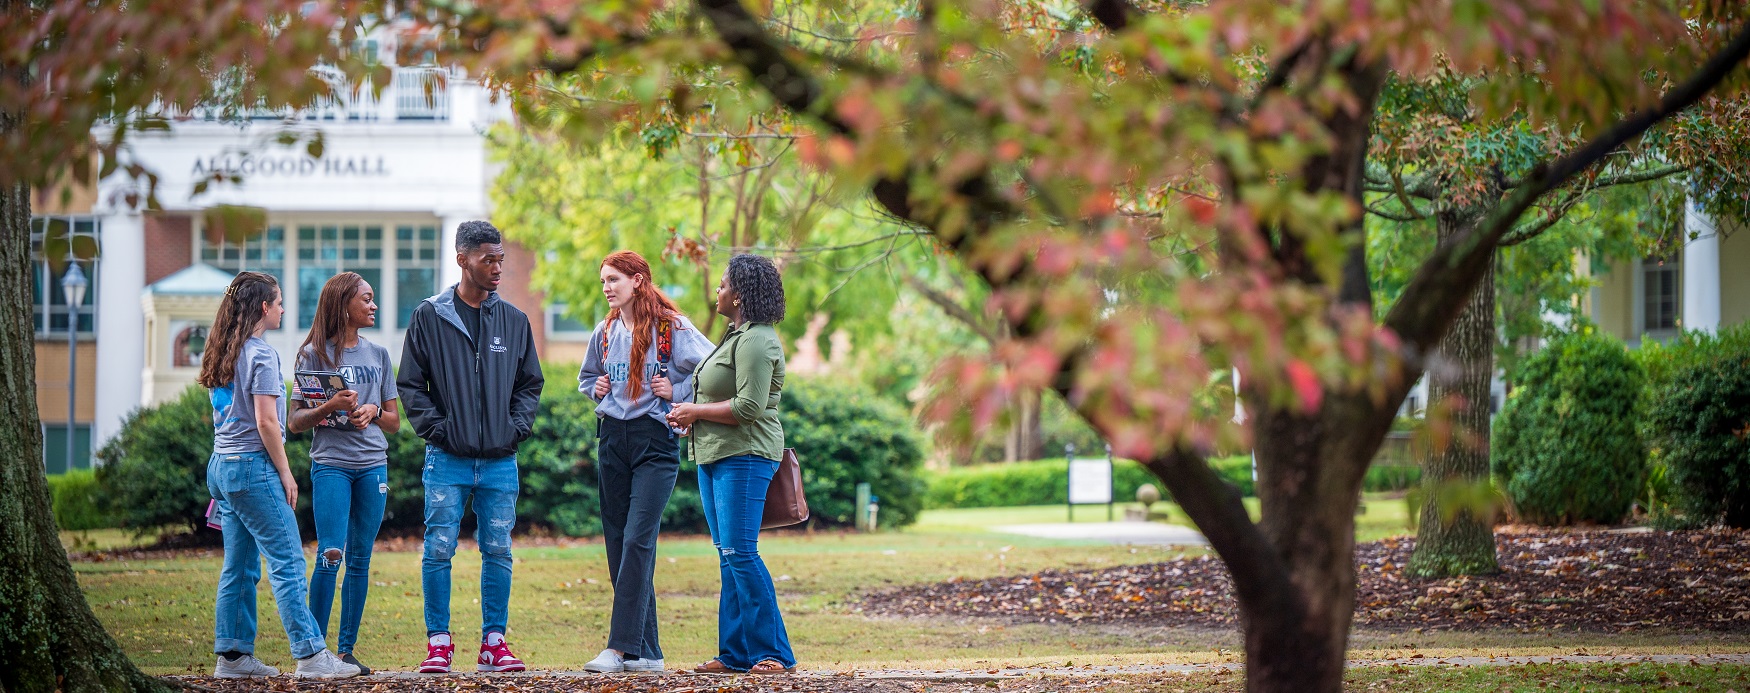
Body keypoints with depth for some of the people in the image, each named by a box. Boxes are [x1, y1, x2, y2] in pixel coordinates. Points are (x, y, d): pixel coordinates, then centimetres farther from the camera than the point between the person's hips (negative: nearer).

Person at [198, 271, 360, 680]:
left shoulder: (223, 355, 14)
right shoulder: (261, 354, -11)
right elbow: (265, 422, -16)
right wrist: (285, 473, -9)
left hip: (222, 463, 9)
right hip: (253, 466, -9)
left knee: (239, 567, 11)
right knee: (288, 562, -8)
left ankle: (232, 655, 12)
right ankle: (311, 654, -11)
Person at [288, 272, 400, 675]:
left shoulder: (378, 355, 13)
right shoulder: (315, 354, 2)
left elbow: (394, 422, 15)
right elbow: (297, 422, 0)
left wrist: (373, 411, -5)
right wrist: (329, 407, -17)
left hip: (373, 465, 4)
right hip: (331, 464, -4)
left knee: (359, 559, 4)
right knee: (330, 555, -13)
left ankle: (347, 650, 7)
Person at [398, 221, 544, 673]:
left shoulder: (514, 321, 9)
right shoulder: (430, 317, 1)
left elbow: (530, 384, 15)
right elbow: (410, 385, 3)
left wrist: (516, 428, 1)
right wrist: (436, 427, -7)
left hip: (500, 462, 2)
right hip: (447, 461, -2)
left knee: (498, 553, 4)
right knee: (439, 551, -4)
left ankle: (494, 641, 11)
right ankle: (438, 642, 4)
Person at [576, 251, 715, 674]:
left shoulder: (672, 328, -4)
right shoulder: (605, 333, 13)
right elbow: (586, 377, 30)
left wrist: (678, 391, -9)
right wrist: (596, 389, 10)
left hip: (655, 441, -6)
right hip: (612, 440, 6)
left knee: (637, 540, -15)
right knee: (617, 544, 3)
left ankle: (622, 646, -19)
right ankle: (646, 651, 8)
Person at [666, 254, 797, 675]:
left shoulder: (756, 341, -15)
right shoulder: (737, 336, 18)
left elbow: (749, 407, -22)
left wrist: (695, 411, -12)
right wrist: (689, 411, 12)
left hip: (745, 456, -11)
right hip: (716, 456, 11)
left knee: (740, 554, -13)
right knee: (728, 556, 9)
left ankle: (775, 654, -10)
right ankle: (735, 654, 11)